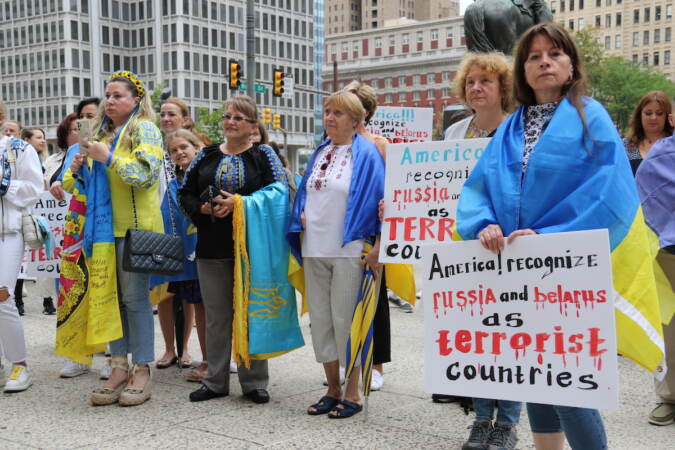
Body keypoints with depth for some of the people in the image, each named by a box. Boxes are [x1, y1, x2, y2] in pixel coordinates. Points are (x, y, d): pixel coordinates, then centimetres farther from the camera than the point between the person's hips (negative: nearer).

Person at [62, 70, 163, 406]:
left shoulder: (144, 129, -1)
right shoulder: (104, 133, 19)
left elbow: (146, 174, -14)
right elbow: (92, 182, 26)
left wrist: (107, 157, -17)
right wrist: (79, 168, 5)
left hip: (136, 225, -7)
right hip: (106, 226, 7)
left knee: (135, 297, -5)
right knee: (110, 295, 6)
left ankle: (142, 371, 3)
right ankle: (119, 368, 12)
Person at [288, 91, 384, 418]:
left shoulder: (366, 154, -5)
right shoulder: (320, 152, 14)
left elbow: (375, 198, -8)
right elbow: (305, 190, 23)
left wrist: (373, 249, -12)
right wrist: (302, 213, 3)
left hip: (347, 249, -7)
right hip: (315, 248, 7)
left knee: (344, 318, -3)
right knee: (319, 318, 9)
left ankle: (353, 393, 10)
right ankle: (333, 389, 21)